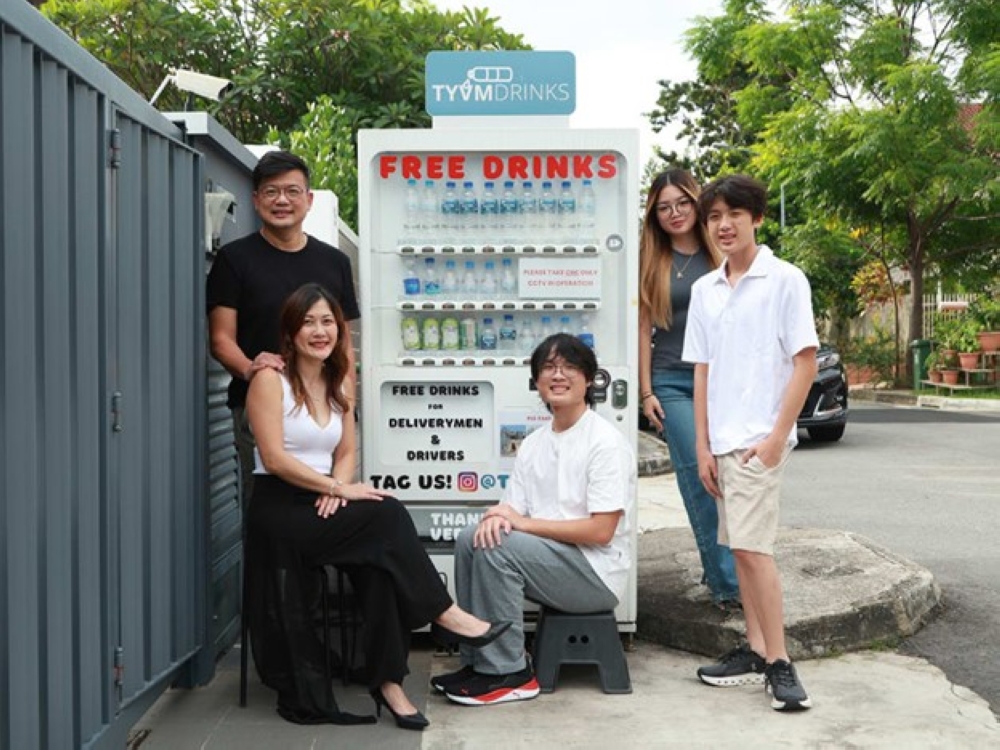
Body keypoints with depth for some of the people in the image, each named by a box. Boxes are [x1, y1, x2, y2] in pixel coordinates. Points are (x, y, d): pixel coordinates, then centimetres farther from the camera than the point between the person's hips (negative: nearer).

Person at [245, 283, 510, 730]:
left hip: (323, 505, 6)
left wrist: (334, 491, -9)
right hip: (279, 507, -6)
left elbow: (346, 453, 13)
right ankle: (445, 615, -16)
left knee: (380, 559, -24)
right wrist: (339, 488, -17)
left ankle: (388, 681, -20)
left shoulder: (337, 383, 14)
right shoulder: (271, 379, -7)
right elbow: (274, 458, -15)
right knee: (387, 516, -26)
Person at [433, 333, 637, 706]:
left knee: (498, 547, -24)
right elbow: (514, 508, 8)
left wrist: (523, 522, -17)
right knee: (471, 539, -12)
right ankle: (477, 661, -5)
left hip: (597, 572, -7)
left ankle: (508, 673, -16)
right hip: (548, 558, 7)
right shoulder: (533, 443, 12)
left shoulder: (606, 442, -11)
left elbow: (601, 531, -18)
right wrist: (497, 517, -18)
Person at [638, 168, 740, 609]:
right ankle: (728, 583, -5)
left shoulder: (720, 255, 8)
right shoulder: (651, 261, 6)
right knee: (699, 475, -8)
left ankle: (723, 574, 12)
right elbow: (644, 328, 5)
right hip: (672, 382, -1)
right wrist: (646, 392, 0)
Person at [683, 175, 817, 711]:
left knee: (751, 545, -12)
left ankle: (778, 663, -3)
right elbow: (702, 371, 11)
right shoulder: (704, 290, 11)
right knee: (739, 547, 10)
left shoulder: (784, 280, -5)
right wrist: (703, 446, 5)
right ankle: (755, 650, 19)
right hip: (722, 440, 6)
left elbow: (805, 361, -8)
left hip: (760, 439, -6)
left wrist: (776, 437, -13)